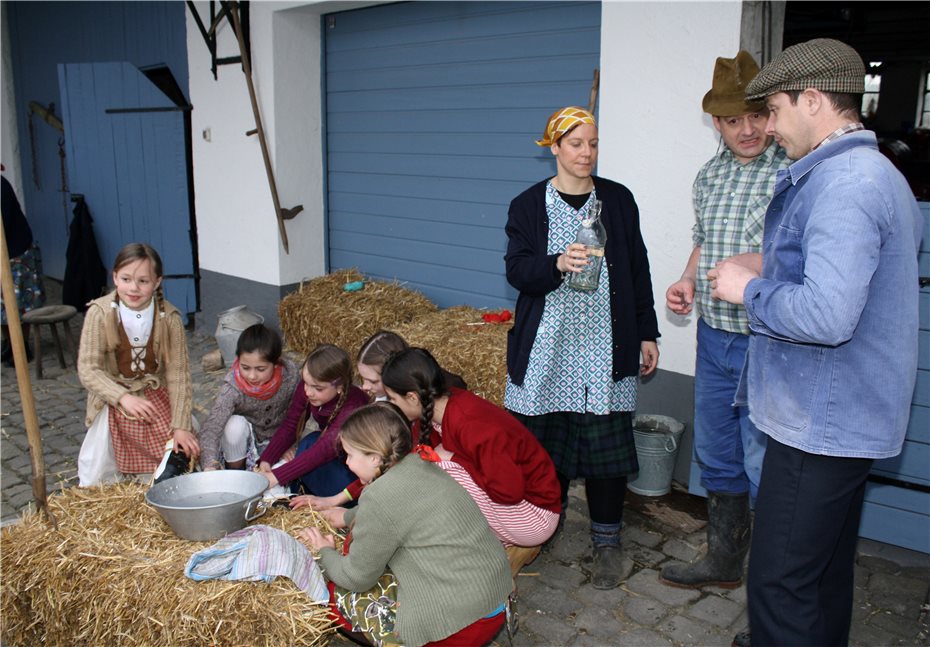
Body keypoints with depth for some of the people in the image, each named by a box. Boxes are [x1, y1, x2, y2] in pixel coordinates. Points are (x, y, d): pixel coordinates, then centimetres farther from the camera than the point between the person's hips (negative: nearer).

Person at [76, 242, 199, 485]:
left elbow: (178, 374, -12)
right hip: (112, 399, -1)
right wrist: (123, 397, -32)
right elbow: (88, 369, -17)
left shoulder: (169, 318, -15)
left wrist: (180, 427, -15)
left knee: (186, 451, -6)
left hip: (155, 396, 1)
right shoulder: (100, 313, -18)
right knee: (98, 477, -1)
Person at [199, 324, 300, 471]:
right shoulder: (232, 388, -32)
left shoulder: (291, 374, -26)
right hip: (245, 438, -1)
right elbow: (211, 428, -40)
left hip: (277, 438, 1)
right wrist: (210, 465, -55)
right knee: (235, 424, -33)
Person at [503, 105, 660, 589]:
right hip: (547, 351, 0)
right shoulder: (529, 205, 3)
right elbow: (516, 269, -9)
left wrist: (647, 333, 9)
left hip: (605, 350, 1)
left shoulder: (619, 200, 7)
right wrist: (558, 263, -28)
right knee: (546, 440, 8)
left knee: (606, 445, 1)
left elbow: (638, 271, 11)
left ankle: (606, 542, 18)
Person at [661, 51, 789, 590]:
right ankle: (724, 561, 38)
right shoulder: (710, 175, 9)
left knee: (765, 469, 1)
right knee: (716, 457, 19)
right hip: (714, 337, 7)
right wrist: (688, 281, 3)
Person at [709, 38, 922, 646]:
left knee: (780, 584, -2)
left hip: (820, 420, -11)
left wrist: (750, 289, -15)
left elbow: (827, 316, -31)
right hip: (851, 413, 11)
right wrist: (775, 267, 13)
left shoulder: (843, 185, -21)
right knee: (826, 570, 23)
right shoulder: (878, 172, 14)